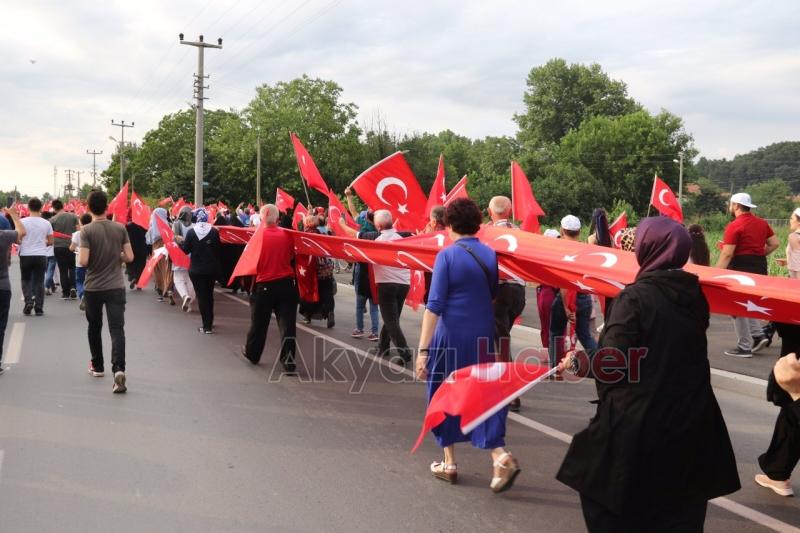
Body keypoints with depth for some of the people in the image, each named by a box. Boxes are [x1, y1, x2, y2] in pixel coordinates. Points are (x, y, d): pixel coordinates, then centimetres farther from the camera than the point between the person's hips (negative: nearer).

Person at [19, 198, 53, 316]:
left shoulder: (22, 222, -6)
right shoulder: (46, 223, -1)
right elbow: (50, 242, 4)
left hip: (25, 255, -1)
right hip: (41, 256, 1)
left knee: (26, 280, 16)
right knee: (39, 281, 8)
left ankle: (28, 301, -3)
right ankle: (39, 307, 7)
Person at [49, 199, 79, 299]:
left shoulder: (52, 220, -5)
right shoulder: (73, 216, -3)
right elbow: (78, 230, -2)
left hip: (59, 247, -1)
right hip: (72, 246, 1)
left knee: (63, 270, 6)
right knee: (72, 268, 16)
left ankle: (66, 293, 7)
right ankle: (73, 287, -4)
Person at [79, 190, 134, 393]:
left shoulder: (87, 230, -10)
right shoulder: (120, 228, -2)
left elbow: (83, 261, -16)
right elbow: (129, 257, -1)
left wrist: (79, 259, 7)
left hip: (93, 287, 0)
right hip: (116, 287, 1)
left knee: (95, 327, 19)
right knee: (117, 329, -5)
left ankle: (97, 366, 32)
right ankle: (119, 369, -22)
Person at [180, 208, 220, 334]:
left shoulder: (191, 231, -9)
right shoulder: (214, 231, -5)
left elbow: (186, 250, -4)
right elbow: (218, 250, -2)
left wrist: (180, 242, 14)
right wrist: (217, 266, 10)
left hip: (197, 269, -2)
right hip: (212, 269, 2)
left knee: (201, 296, 4)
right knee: (209, 295, 18)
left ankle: (206, 326, 0)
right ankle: (209, 323, 26)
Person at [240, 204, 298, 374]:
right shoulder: (287, 235, -3)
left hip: (264, 285, -1)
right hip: (286, 284, 1)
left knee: (259, 322, 16)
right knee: (287, 324, -1)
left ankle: (251, 353, 35)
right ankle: (288, 362, -4)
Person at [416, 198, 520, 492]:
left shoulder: (447, 255, -12)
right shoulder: (490, 254, 3)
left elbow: (434, 305, -16)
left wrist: (423, 349, -17)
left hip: (451, 336, -4)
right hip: (483, 335, 4)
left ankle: (449, 463, 21)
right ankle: (500, 456, -8)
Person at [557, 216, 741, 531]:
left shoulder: (634, 298, -18)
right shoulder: (694, 295, 2)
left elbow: (610, 366, -19)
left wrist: (579, 363, 0)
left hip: (636, 424, -6)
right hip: (690, 423, 6)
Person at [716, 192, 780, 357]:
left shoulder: (734, 226, -13)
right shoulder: (762, 223, 10)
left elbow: (727, 254, -18)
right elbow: (774, 243, 10)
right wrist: (759, 256, 15)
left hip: (741, 268, -8)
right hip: (759, 268, 8)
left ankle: (744, 347, 3)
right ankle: (758, 335, 9)